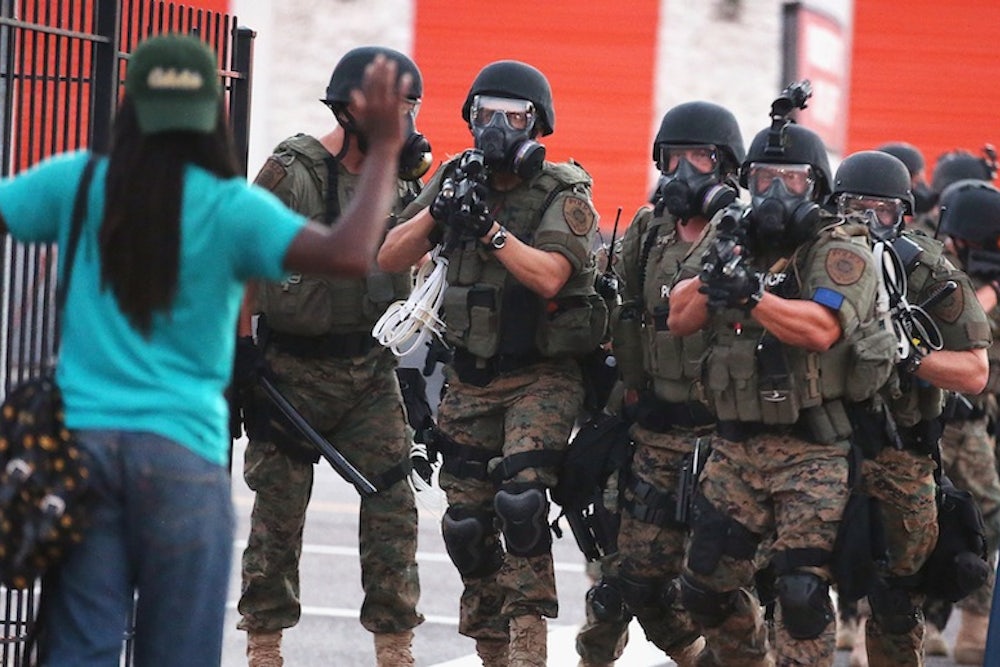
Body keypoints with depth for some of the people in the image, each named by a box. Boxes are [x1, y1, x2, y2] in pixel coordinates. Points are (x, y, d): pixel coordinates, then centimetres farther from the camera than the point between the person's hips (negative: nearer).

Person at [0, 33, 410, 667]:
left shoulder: (77, 183, 3)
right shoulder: (231, 209, -5)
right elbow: (348, 256, -18)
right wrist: (384, 149, -8)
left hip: (83, 436, 2)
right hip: (182, 448, -2)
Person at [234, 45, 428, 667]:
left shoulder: (399, 177, 7)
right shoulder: (293, 172, -10)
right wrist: (240, 355, -12)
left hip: (370, 366, 4)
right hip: (294, 369, -4)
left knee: (392, 503, -3)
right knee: (279, 511, 3)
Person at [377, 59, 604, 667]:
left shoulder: (563, 196, -8)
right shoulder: (457, 180, 6)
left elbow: (548, 275, -24)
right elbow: (389, 258, 1)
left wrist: (487, 225, -31)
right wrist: (440, 209, -15)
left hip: (542, 377, -5)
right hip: (470, 379, 5)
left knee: (519, 501, -23)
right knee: (467, 523, 5)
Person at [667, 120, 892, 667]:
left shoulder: (840, 252, -6)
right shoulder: (729, 238, 11)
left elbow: (820, 328, -24)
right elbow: (679, 319, 2)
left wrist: (750, 295, -34)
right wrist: (715, 269, -14)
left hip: (812, 452, -5)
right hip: (735, 445, 5)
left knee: (801, 591, -11)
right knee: (705, 585, 11)